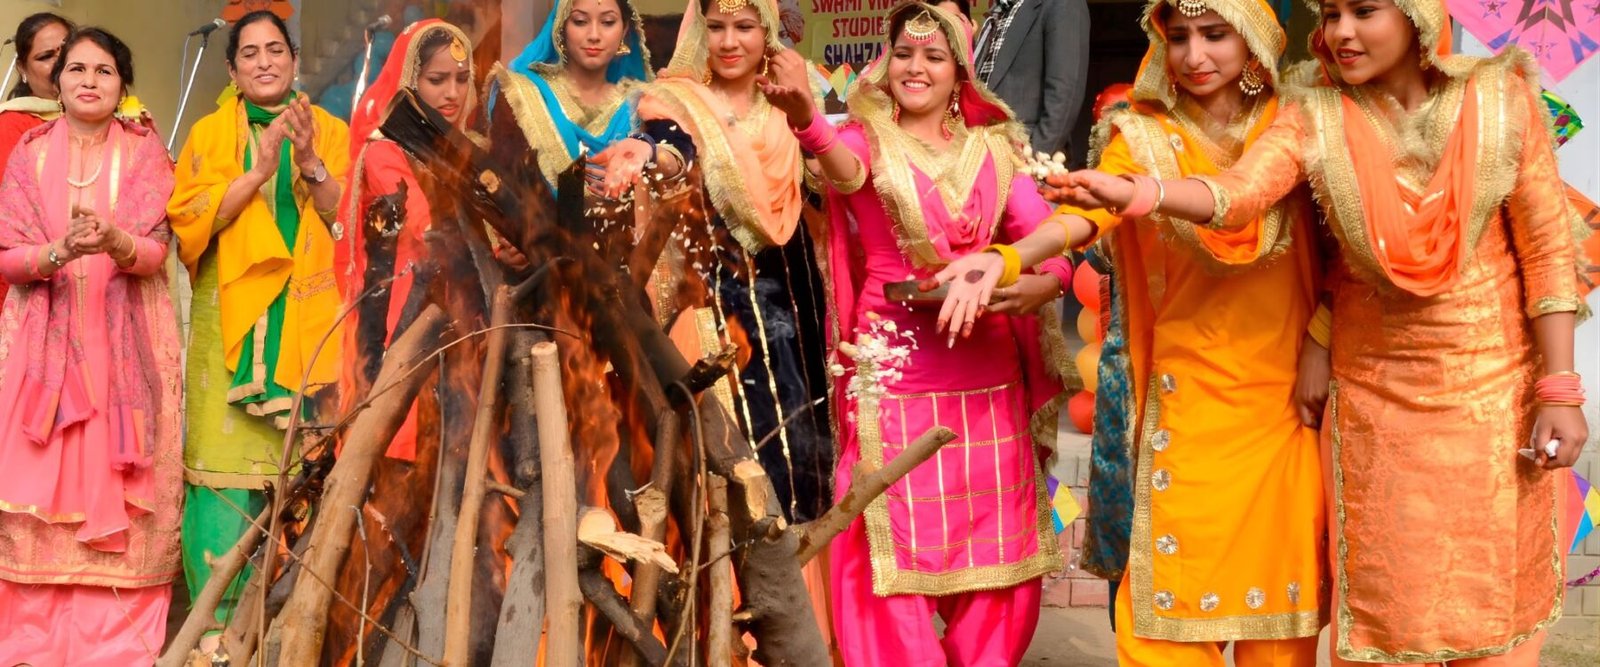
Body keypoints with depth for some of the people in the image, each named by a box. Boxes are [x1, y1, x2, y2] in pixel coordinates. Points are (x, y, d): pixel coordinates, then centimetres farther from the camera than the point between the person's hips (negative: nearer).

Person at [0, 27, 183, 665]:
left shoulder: (144, 152, 3)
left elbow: (156, 251, -6)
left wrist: (113, 241, -28)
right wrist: (60, 252, -21)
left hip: (126, 342, -1)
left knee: (120, 490, -4)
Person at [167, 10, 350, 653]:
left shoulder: (331, 133, 13)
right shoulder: (210, 134, 11)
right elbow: (190, 219, -2)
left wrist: (310, 164, -12)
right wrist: (258, 171, -13)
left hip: (310, 319, 1)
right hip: (232, 321, -1)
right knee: (228, 459, -9)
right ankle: (219, 618, -5)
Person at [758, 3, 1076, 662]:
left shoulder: (993, 151, 10)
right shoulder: (868, 141, 0)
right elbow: (843, 166, -25)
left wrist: (1046, 280, -23)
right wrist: (806, 118, -48)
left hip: (989, 379, 3)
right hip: (895, 375, -3)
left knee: (993, 552, 10)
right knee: (898, 554, -1)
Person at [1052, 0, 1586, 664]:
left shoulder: (1501, 99, -5)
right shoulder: (1315, 121, -4)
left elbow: (1547, 248, -3)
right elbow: (1236, 195, -21)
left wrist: (1559, 389, -7)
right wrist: (1130, 191, -40)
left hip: (1494, 388, 0)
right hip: (1375, 391, 1)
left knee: (1491, 595, 5)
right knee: (1386, 607, 5)